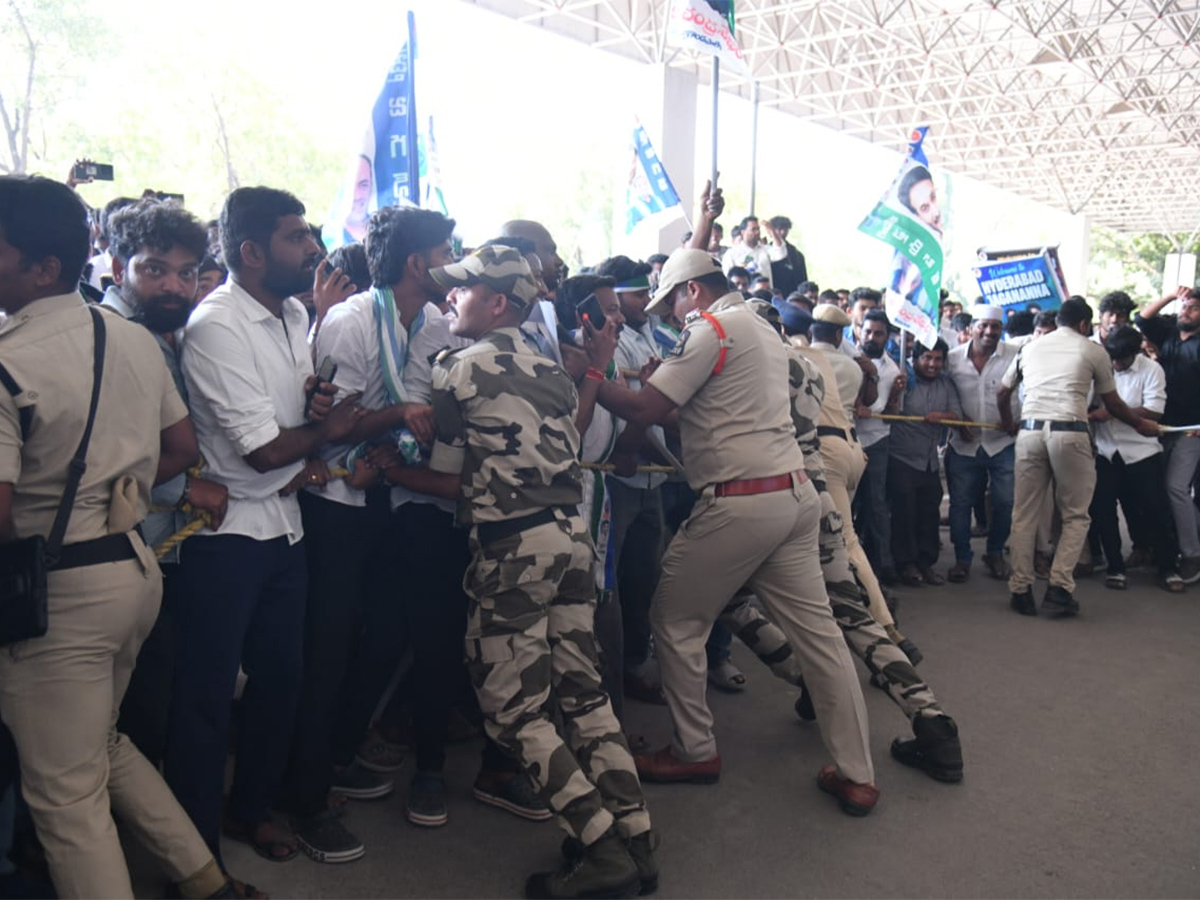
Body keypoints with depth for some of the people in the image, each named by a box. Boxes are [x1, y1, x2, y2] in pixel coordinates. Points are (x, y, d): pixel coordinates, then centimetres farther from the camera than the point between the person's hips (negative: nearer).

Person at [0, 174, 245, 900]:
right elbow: (183, 449, 12)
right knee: (102, 742, 27)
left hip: (58, 590, -8)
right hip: (136, 564, 8)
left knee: (66, 791, 8)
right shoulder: (136, 340, 3)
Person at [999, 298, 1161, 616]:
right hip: (1070, 433, -3)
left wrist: (1008, 424, 42)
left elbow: (1002, 393, 24)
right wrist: (1141, 425, 34)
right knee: (1076, 516, 8)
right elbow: (1112, 403, 16)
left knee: (1024, 514, 8)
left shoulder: (1029, 348, 17)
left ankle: (1021, 590, 10)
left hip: (1030, 432, 3)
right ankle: (1059, 587, -1)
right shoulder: (1093, 351, 9)